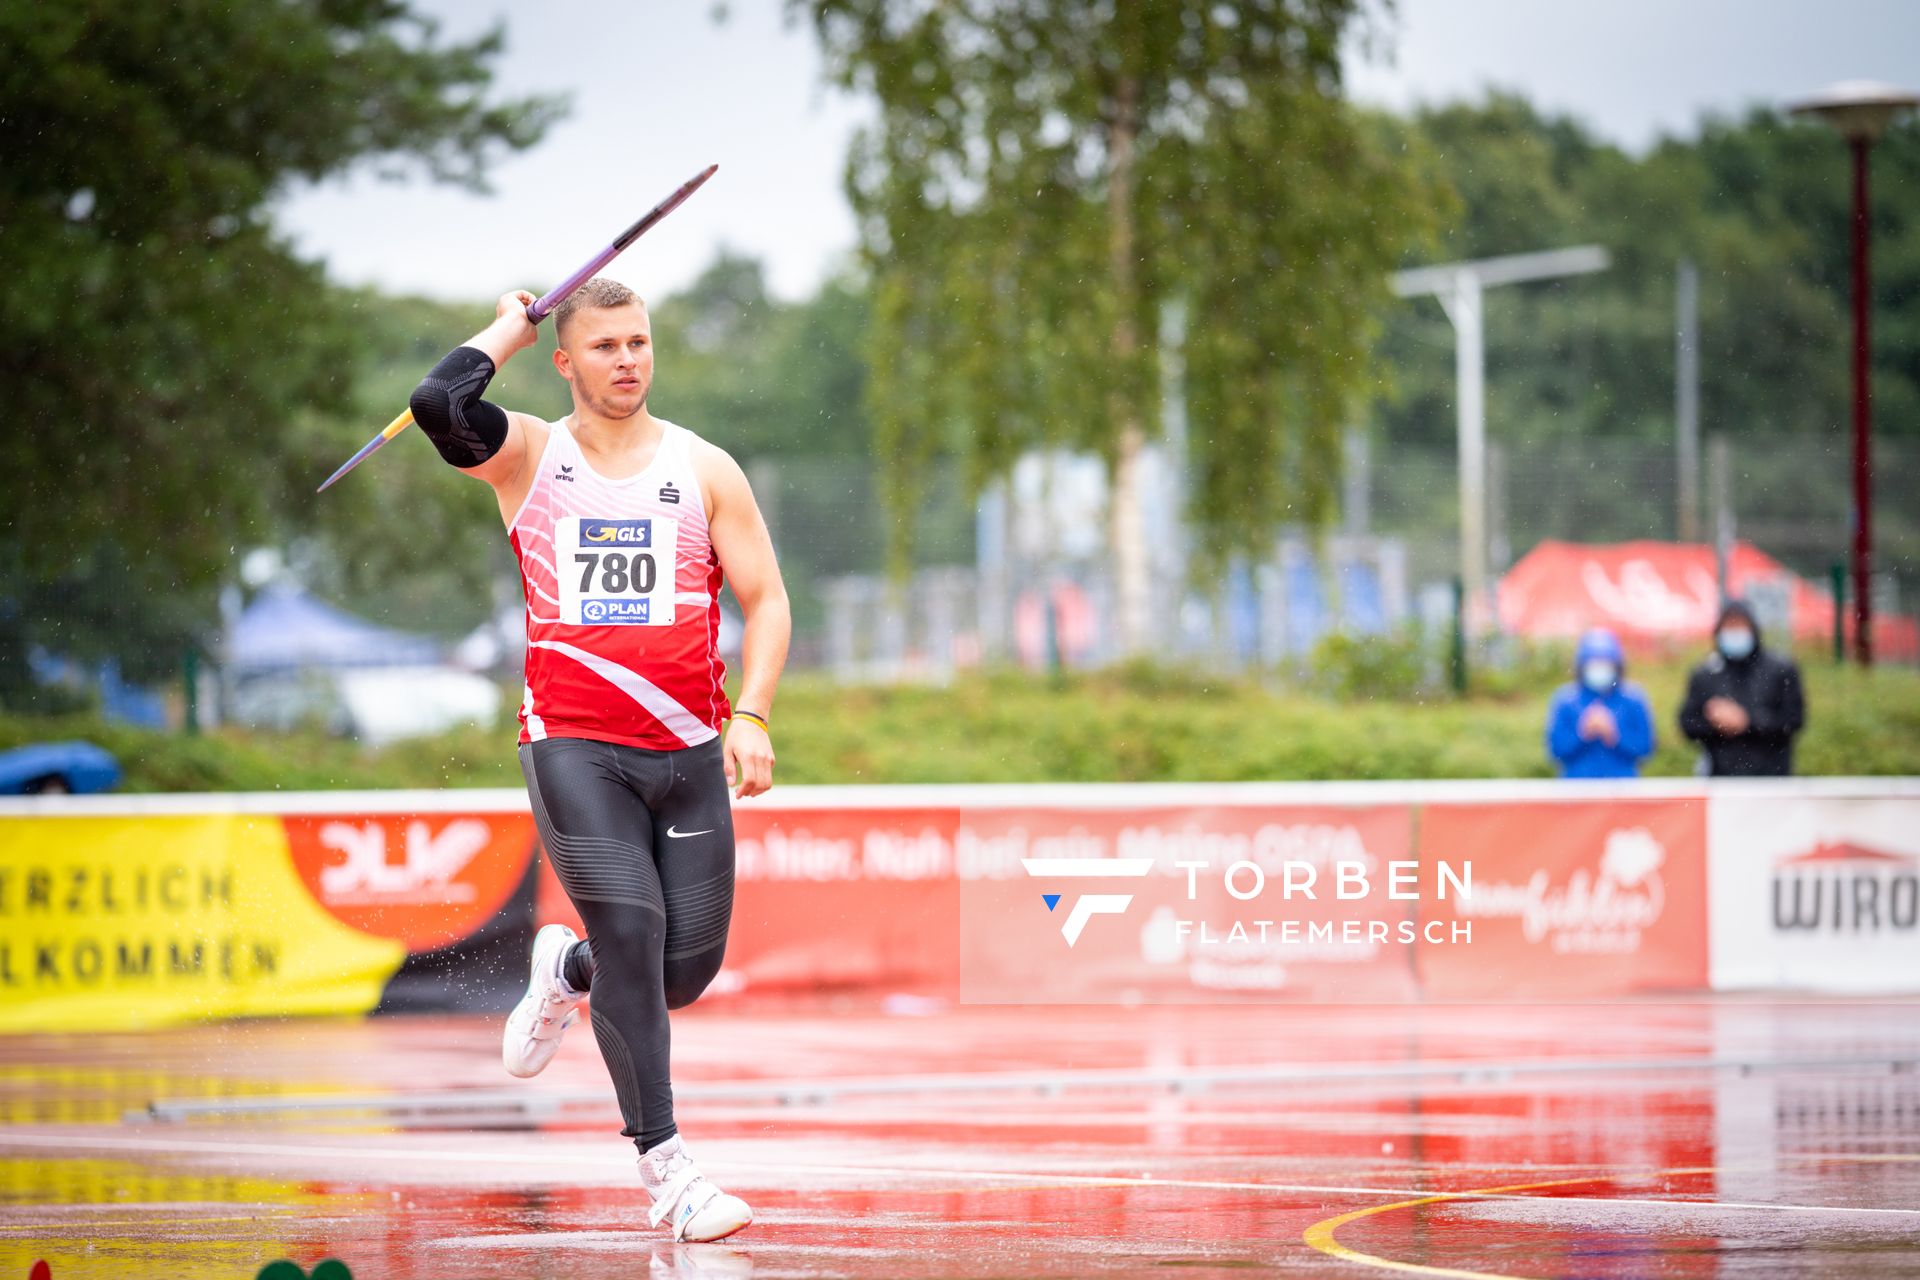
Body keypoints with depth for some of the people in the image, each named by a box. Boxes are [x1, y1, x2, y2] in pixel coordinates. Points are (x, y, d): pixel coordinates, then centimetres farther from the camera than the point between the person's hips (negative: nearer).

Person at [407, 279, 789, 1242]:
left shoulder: (704, 470, 7)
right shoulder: (529, 457, 3)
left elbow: (766, 599, 6)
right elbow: (438, 405, -16)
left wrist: (752, 715, -8)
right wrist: (507, 328, 1)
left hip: (690, 752, 3)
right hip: (574, 747, -3)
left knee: (690, 964, 1)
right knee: (630, 925, -17)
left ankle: (567, 975, 36)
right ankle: (664, 1168, -12)